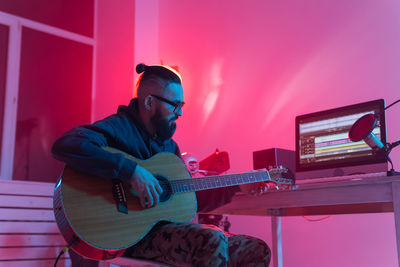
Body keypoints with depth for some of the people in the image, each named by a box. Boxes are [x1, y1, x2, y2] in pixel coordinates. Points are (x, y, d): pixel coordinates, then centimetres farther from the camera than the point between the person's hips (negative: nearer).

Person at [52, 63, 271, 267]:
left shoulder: (169, 145, 17)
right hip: (131, 234, -8)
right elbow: (64, 146, -28)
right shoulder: (119, 127, -8)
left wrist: (237, 188, 15)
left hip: (169, 228, 8)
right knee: (212, 242, -32)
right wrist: (131, 170, -30)